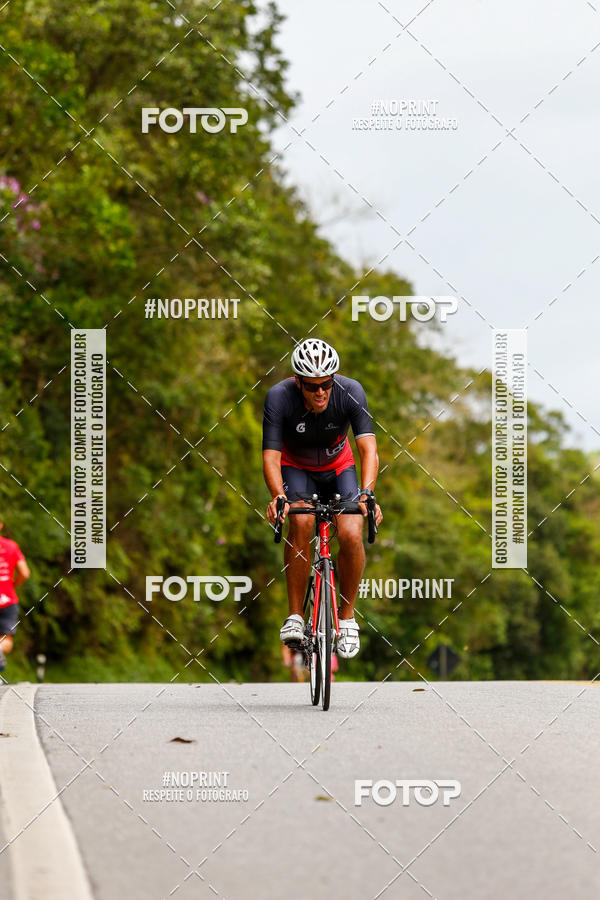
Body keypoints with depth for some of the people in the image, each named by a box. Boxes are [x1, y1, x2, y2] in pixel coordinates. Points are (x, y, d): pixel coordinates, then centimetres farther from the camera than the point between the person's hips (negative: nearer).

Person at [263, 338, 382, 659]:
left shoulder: (351, 392, -28)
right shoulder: (279, 397, -29)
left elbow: (368, 448, -33)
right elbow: (271, 455, -32)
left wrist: (366, 493, -50)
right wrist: (278, 496, -51)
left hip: (338, 467, 1)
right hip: (296, 468, -1)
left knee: (351, 535, -21)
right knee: (301, 522, -31)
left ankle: (346, 617, 1)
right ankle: (295, 616, -20)